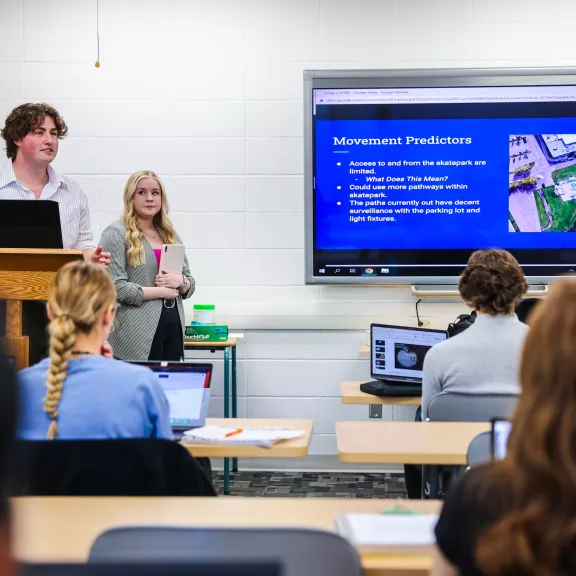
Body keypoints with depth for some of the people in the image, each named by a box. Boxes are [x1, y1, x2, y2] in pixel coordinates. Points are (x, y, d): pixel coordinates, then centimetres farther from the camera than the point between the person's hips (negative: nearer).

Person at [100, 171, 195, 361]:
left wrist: (180, 281, -3)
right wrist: (160, 291, -8)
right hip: (137, 332, -6)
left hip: (174, 325, 6)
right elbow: (115, 287, -13)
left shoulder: (171, 235, 18)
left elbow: (190, 284, 21)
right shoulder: (116, 233, -2)